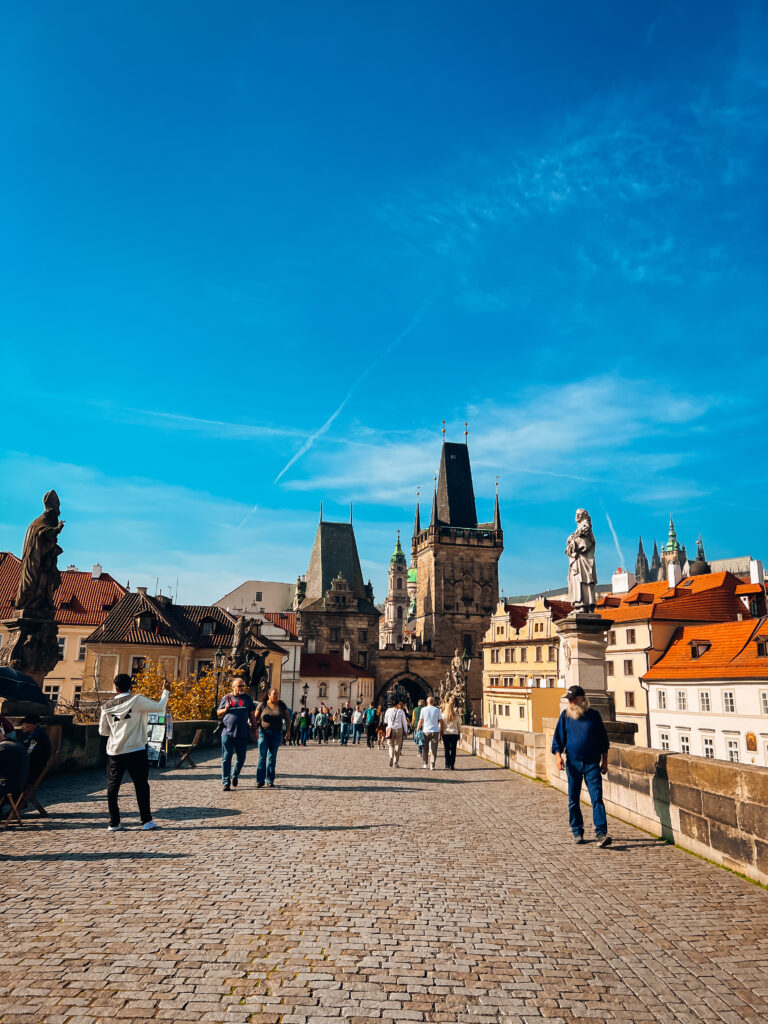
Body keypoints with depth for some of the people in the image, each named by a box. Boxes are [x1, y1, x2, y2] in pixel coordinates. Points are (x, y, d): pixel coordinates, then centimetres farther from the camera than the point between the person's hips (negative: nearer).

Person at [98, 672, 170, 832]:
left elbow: (103, 731, 11)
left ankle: (114, 823, 11)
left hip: (114, 752, 3)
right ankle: (146, 821, 9)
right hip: (135, 751, -3)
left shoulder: (107, 706, 3)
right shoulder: (137, 700, -8)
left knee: (112, 787, 12)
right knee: (141, 786, 7)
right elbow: (159, 707, -7)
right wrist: (166, 692, 8)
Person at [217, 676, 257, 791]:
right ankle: (226, 782, 4)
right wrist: (225, 709, -7)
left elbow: (252, 714, 14)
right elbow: (218, 713, 13)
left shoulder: (247, 698, 10)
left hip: (243, 734, 1)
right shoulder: (226, 698, 7)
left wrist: (254, 726, 6)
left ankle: (235, 776, 32)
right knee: (226, 758, -2)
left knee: (241, 758, 8)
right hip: (227, 733, -1)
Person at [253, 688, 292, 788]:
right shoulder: (262, 705, -1)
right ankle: (260, 780, -3)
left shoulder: (282, 705, 4)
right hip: (264, 732, -2)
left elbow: (287, 718, 9)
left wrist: (288, 731, 0)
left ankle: (270, 780, 12)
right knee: (262, 756, -7)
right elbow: (255, 719, 5)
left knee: (272, 756, 5)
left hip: (277, 733, 2)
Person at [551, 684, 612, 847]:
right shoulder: (565, 715, 3)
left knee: (597, 798, -10)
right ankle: (577, 832, 21)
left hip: (592, 764, -2)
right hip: (573, 763, 2)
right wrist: (558, 756, -9)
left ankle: (601, 833, -10)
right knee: (573, 800, 8)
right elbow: (558, 738, 5)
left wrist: (604, 761, 8)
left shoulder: (594, 715, 1)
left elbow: (603, 739, 9)